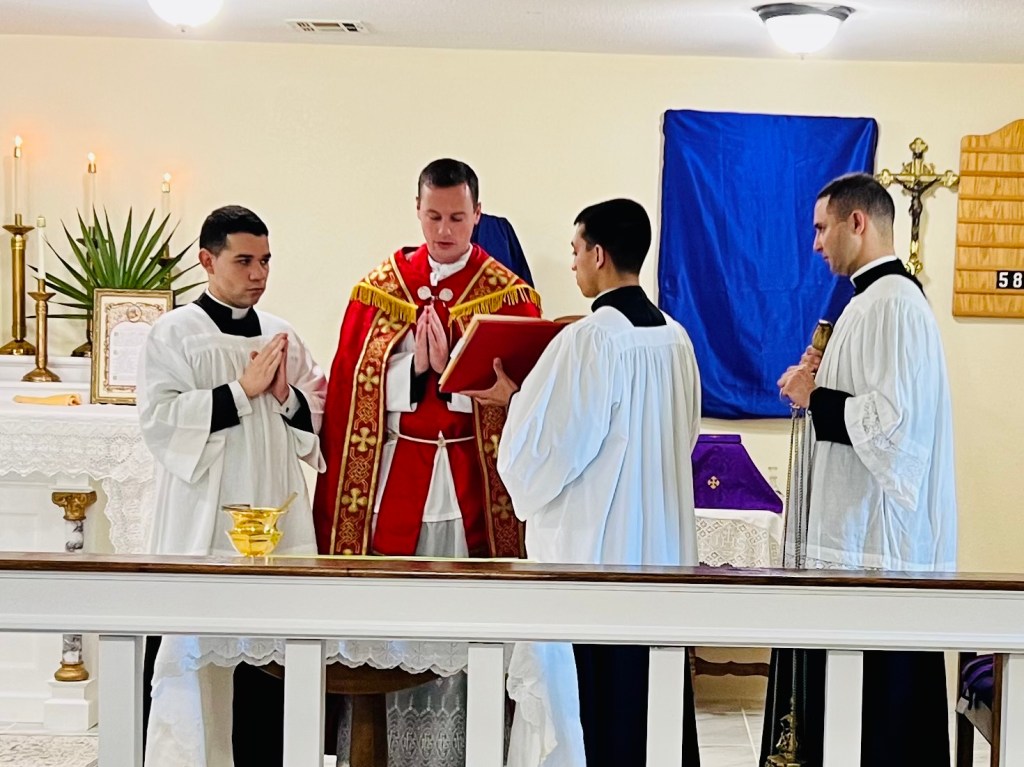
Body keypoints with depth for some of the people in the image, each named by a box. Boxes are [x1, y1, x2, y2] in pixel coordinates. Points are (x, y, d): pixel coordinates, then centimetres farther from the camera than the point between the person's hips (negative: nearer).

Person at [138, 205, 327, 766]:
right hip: (204, 521, -4)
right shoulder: (174, 333, -1)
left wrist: (287, 396, -7)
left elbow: (315, 421, 14)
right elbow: (160, 420, -11)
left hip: (276, 515, 4)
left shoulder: (282, 336, 13)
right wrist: (244, 390, -13)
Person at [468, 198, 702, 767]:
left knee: (585, 697, 1)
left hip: (591, 545, -7)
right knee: (650, 686, 13)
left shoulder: (588, 339, -16)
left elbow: (542, 446, -16)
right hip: (663, 544, 7)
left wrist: (514, 400, 3)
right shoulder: (676, 338, 7)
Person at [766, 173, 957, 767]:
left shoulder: (893, 303, -16)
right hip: (859, 532, 11)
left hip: (877, 539, -11)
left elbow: (894, 420, -25)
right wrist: (823, 380, 9)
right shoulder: (876, 298, 16)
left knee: (876, 716, -4)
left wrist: (814, 398, -11)